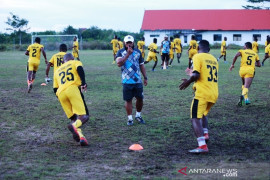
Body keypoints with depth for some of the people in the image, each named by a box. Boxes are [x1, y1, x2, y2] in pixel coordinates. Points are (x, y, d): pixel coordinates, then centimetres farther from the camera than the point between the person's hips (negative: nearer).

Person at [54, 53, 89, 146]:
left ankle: (80, 136, -8)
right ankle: (74, 126, -35)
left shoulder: (57, 70, 33)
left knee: (74, 118, 13)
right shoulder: (75, 62, 21)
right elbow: (79, 68, -4)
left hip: (60, 93, 4)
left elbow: (56, 87, 30)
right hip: (72, 88, -4)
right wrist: (83, 82, -11)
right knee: (84, 116, -6)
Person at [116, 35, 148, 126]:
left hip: (138, 81, 3)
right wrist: (128, 54, -23)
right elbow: (119, 63, -19)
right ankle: (130, 118, 15)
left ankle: (138, 115, 28)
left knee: (140, 98, 7)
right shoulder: (120, 52, -2)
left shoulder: (138, 52, 8)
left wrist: (145, 77, 13)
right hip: (127, 81, -3)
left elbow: (141, 65, 15)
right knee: (128, 100, 4)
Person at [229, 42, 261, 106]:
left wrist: (232, 64, -4)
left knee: (244, 84, 25)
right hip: (251, 70, 0)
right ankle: (243, 95, -40)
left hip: (243, 69, 0)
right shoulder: (255, 54, 19)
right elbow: (259, 65, 20)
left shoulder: (242, 51, 11)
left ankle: (246, 98, 20)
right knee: (246, 86, -11)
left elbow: (236, 56, -11)